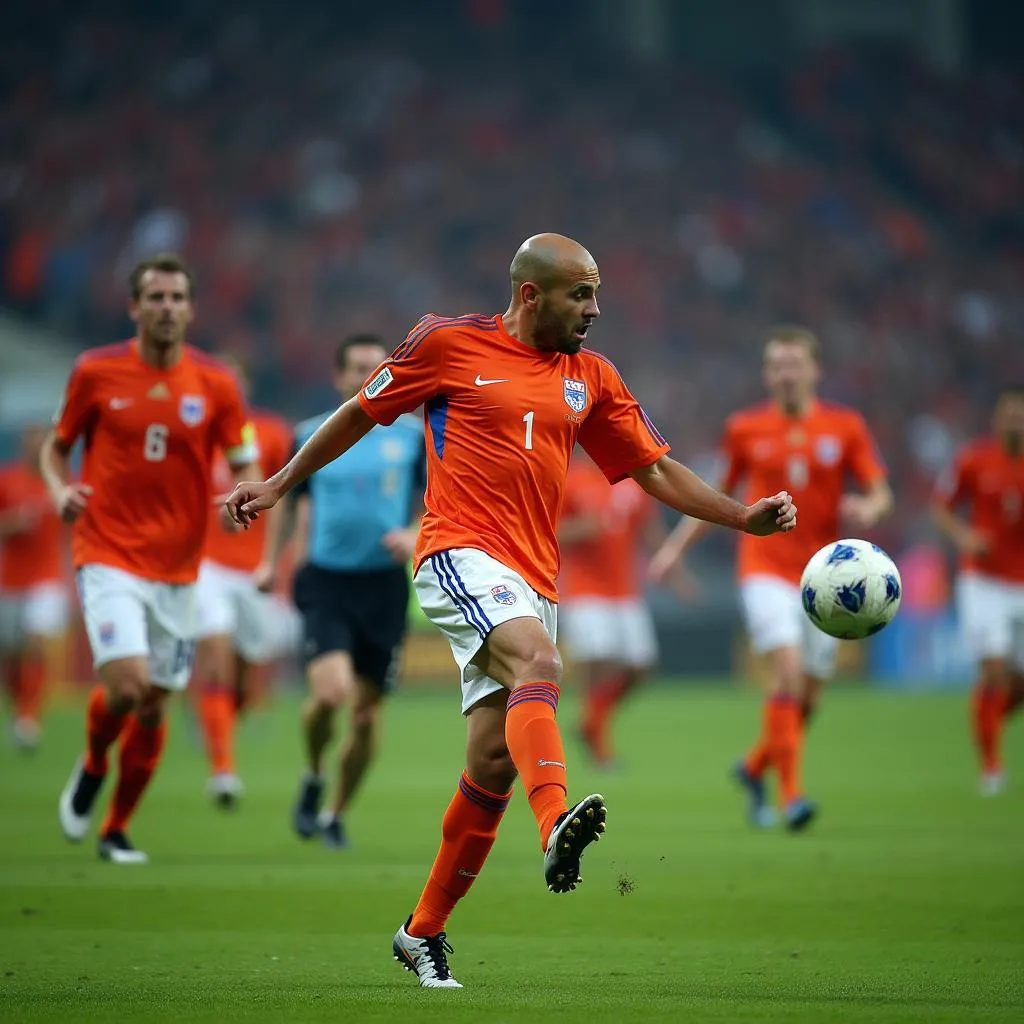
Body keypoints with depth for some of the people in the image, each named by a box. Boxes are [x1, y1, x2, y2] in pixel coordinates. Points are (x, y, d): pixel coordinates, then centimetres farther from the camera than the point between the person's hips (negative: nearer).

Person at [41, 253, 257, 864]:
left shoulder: (216, 384, 0)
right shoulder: (95, 372, -3)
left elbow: (247, 467, 5)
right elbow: (56, 446, 9)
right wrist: (61, 490, -11)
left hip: (177, 567, 3)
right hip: (109, 557, -3)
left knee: (154, 707, 6)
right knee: (127, 685, -20)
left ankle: (117, 829, 26)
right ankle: (92, 767, 14)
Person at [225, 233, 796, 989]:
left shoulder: (591, 378, 15)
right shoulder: (450, 343, 2)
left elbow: (656, 471, 16)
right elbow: (363, 412, 12)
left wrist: (744, 517, 4)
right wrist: (279, 485, 15)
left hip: (534, 579, 6)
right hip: (462, 552, -6)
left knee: (494, 761, 2)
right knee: (538, 661, -34)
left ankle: (425, 931, 15)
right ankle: (556, 828, -55)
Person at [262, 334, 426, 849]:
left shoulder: (414, 434, 3)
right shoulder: (312, 436, 4)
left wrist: (416, 536, -11)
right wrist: (273, 562, 11)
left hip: (384, 584, 1)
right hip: (326, 580, -1)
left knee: (367, 711, 4)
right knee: (331, 692, -22)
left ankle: (335, 814, 25)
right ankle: (313, 778, 8)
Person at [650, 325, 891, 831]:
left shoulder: (845, 427, 2)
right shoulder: (745, 428, 3)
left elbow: (881, 494, 0)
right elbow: (720, 494, 15)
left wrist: (867, 510, -23)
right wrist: (677, 545, 11)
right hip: (766, 568, -2)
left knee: (806, 695, 6)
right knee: (788, 670, -22)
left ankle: (755, 767, 33)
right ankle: (791, 792, -20)